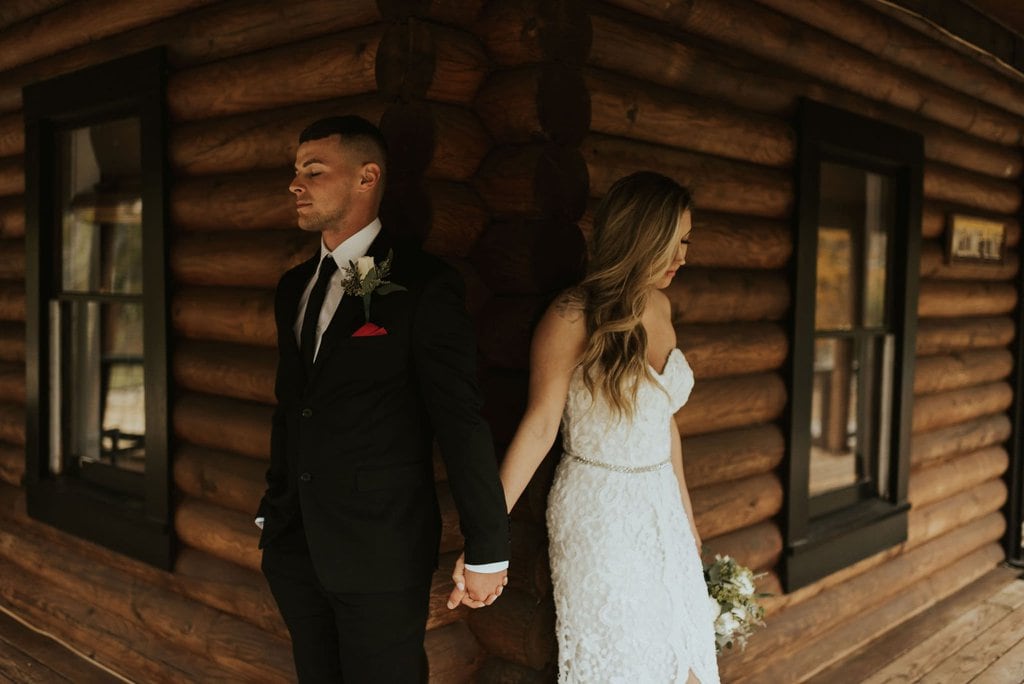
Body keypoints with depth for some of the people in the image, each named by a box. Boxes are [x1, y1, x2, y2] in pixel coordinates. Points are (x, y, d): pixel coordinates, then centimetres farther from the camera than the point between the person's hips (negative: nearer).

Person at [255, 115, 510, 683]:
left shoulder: (423, 285, -12)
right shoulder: (293, 287, 10)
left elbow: (461, 421, -14)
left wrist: (487, 551, -13)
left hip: (382, 552, -6)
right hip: (295, 548, 6)